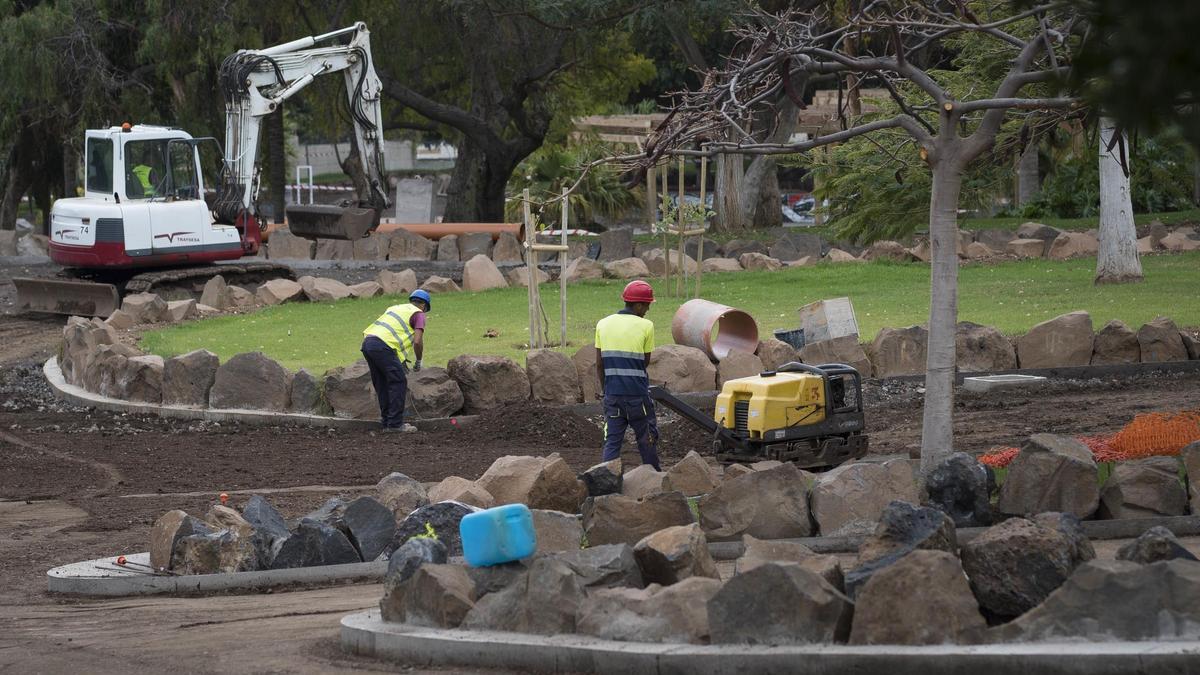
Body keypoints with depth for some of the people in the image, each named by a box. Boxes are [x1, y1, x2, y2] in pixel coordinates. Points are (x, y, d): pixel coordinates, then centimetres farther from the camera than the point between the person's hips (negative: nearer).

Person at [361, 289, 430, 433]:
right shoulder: (418, 314, 9)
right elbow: (417, 341, -4)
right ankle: (395, 423, -3)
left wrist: (401, 362, 38)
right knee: (399, 383, 0)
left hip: (367, 341, 8)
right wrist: (418, 361, 13)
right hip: (382, 346, -8)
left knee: (383, 384, 16)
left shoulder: (396, 308, 32)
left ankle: (387, 422, 18)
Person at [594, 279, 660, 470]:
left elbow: (599, 364, 7)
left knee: (612, 441, 5)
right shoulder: (645, 326, -7)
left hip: (612, 394, 3)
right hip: (638, 394, -3)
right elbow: (646, 362, 0)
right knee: (646, 440, 10)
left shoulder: (603, 324, 5)